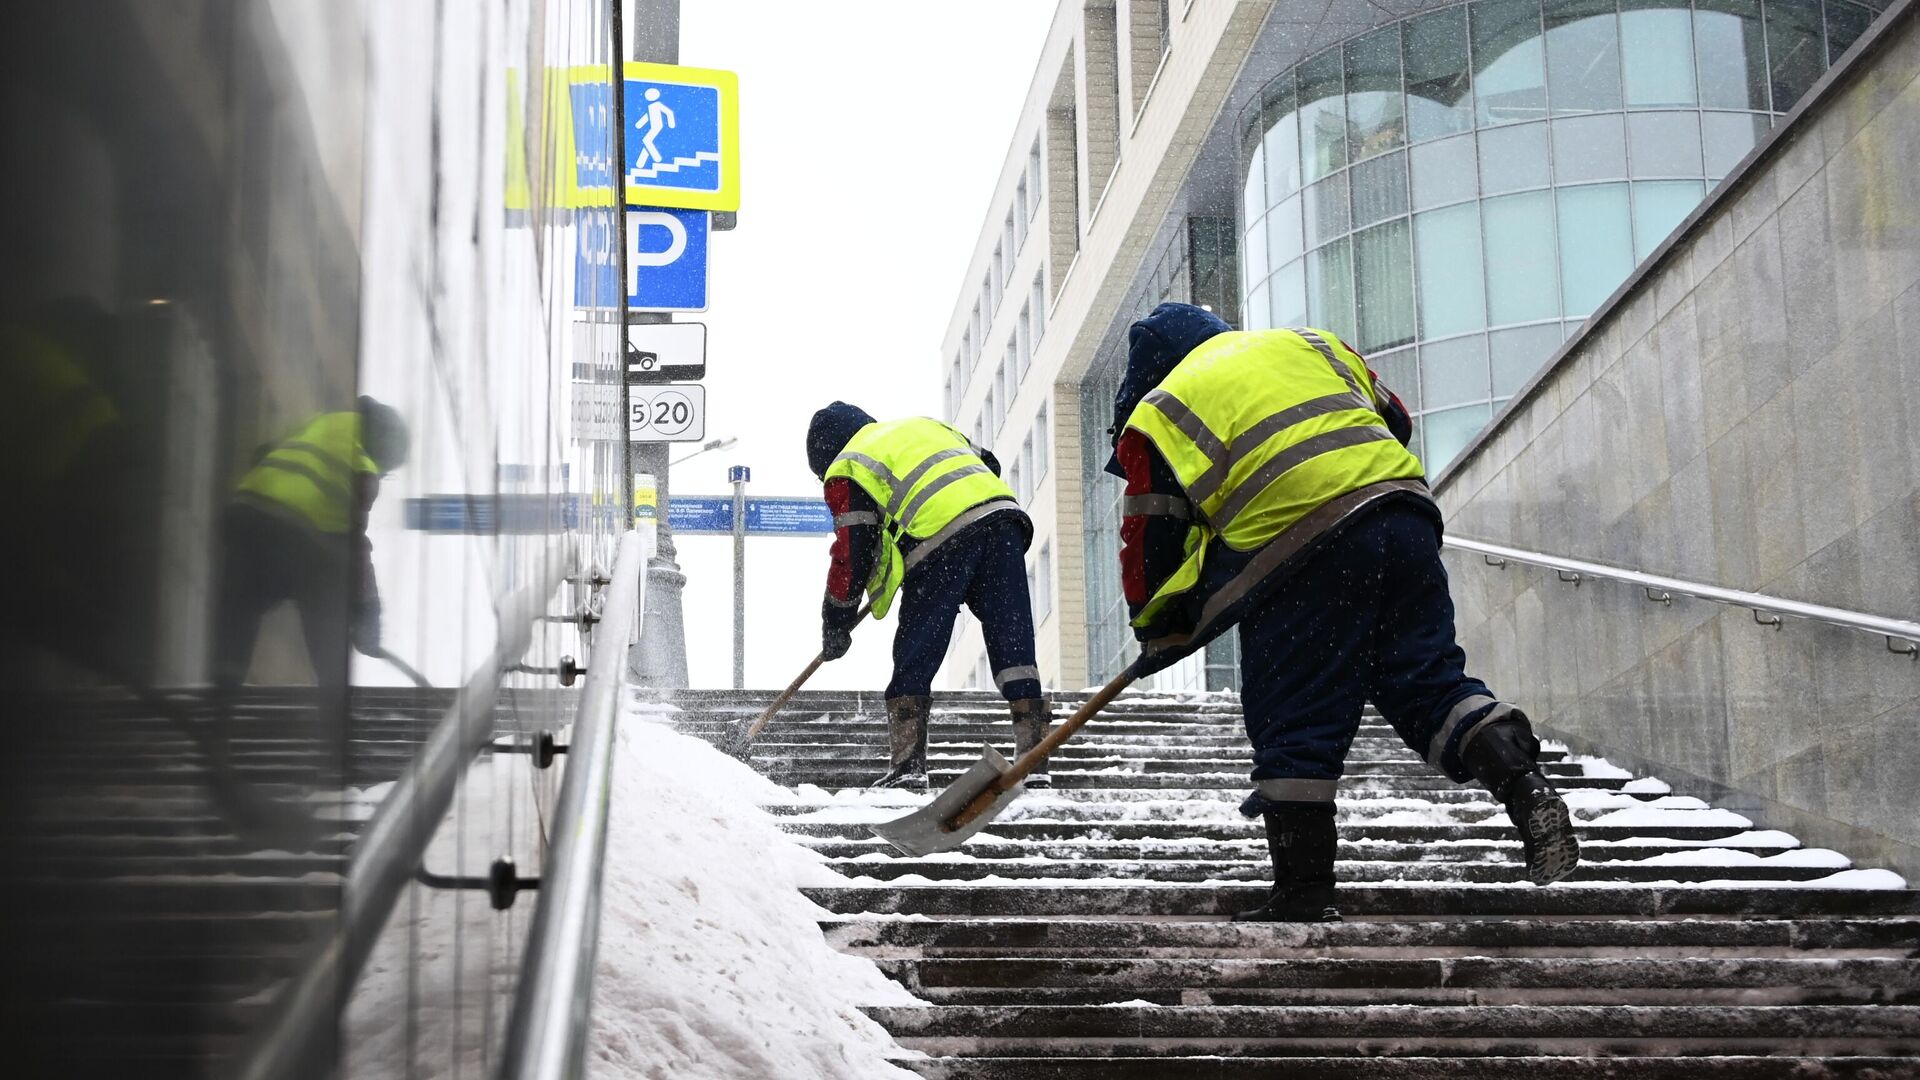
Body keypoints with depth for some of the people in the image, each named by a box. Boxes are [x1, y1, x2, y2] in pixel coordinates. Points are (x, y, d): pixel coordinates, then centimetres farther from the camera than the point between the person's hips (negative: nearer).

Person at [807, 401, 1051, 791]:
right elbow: (988, 465, 32)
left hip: (940, 542, -5)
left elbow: (852, 552, 9)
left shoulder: (846, 470, 16)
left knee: (914, 657, 6)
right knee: (1013, 645, 4)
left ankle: (908, 765, 2)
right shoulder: (922, 424, 35)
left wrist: (836, 622, 19)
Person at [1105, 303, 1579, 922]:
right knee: (1428, 679, 10)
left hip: (1297, 547, -4)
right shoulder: (1308, 343, 28)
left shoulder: (1157, 413, 14)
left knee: (1293, 726, 3)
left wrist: (1159, 633, 28)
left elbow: (1150, 544, 13)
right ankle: (1524, 785, -11)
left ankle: (1303, 894, 7)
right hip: (1402, 514, 5)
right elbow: (1397, 421, 30)